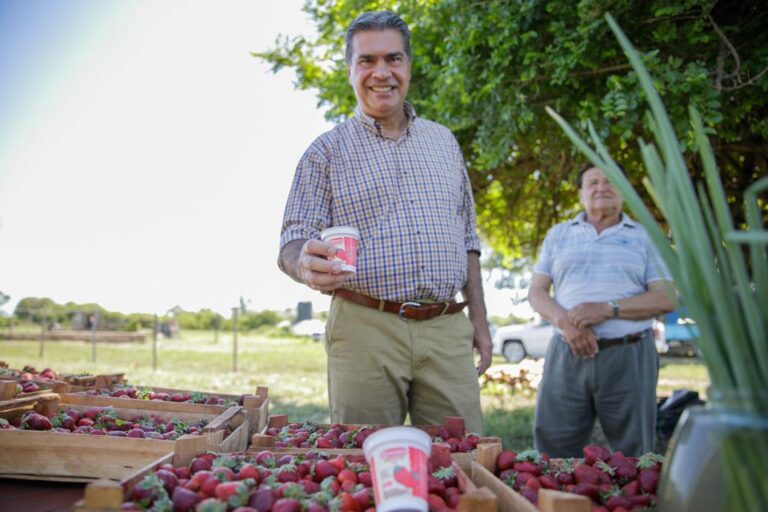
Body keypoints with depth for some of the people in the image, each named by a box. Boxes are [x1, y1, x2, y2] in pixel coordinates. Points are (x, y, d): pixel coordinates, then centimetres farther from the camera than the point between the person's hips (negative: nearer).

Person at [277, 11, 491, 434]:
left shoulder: (444, 141, 15)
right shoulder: (327, 151, 4)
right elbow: (293, 242, -2)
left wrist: (479, 320, 12)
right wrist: (308, 264, -26)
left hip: (447, 331, 3)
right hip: (365, 330, -3)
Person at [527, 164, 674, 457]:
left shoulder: (645, 238, 9)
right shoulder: (558, 235, 15)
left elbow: (665, 298, 0)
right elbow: (536, 292, 9)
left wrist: (608, 309, -14)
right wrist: (564, 321, -11)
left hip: (629, 357, -1)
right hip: (568, 354, 1)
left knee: (634, 456, 5)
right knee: (553, 452, 1)